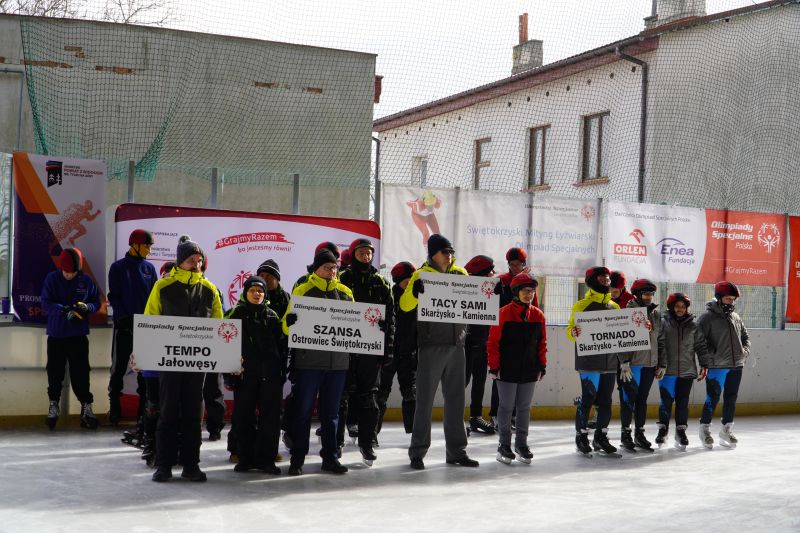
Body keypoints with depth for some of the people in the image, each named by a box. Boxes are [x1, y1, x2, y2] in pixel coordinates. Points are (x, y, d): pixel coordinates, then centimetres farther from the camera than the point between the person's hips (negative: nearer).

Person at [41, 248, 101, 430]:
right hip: (56, 335, 0)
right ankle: (53, 406, 21)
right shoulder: (51, 279, -4)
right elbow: (46, 304, -9)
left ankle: (86, 406, 7)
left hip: (79, 335, 0)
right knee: (55, 372, 6)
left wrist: (87, 307, -17)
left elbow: (96, 302, 6)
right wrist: (64, 310, -27)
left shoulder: (85, 280, -1)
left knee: (80, 372, 0)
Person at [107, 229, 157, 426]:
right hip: (124, 325, -3)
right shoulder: (118, 267, 1)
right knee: (119, 366, 1)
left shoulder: (149, 268, 9)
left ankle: (145, 407, 10)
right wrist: (123, 317, -12)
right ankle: (114, 406, 8)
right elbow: (114, 297, -1)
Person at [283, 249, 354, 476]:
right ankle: (297, 458, 8)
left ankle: (330, 456, 18)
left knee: (331, 412, 10)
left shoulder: (345, 292, 13)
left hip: (338, 361, 4)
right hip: (309, 361, -4)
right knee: (303, 410, 1)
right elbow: (288, 324, -3)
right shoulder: (302, 290, 1)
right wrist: (293, 322, -25)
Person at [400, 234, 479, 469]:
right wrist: (414, 291, -35)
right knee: (425, 399, 0)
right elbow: (405, 305, -14)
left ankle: (456, 450, 20)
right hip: (432, 346, -5)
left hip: (456, 345, 5)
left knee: (455, 399, 11)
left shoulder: (460, 273, 9)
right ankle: (417, 452, 9)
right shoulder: (422, 275, -5)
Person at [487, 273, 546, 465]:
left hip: (529, 370, 4)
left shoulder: (538, 315, 5)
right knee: (506, 406, 4)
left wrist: (542, 365, 11)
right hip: (507, 370, -4)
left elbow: (542, 343, 13)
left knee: (524, 407, 10)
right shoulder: (503, 313, -9)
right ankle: (504, 444, 14)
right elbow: (493, 342, -7)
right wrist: (493, 366, -8)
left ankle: (521, 443, 22)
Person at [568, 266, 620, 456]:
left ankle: (601, 436, 21)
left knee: (605, 401, 9)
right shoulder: (582, 305, -3)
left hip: (609, 362, 6)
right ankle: (581, 436, 9)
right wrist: (574, 332, -30)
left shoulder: (615, 306, 15)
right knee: (587, 399, -4)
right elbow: (570, 331, -7)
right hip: (589, 362, -6)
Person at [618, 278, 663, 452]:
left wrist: (662, 363, 14)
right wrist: (624, 362, -16)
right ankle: (626, 433, 9)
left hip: (649, 364, 6)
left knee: (642, 399, 12)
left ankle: (640, 434, 20)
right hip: (632, 364, -6)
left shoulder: (656, 314, 12)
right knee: (628, 399, -1)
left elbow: (660, 339, 17)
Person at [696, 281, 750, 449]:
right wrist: (711, 353, -16)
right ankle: (705, 429, 10)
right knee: (713, 398, -4)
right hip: (716, 366, -6)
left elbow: (745, 336, 25)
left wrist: (745, 349, 8)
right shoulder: (708, 317, -8)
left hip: (736, 365, 6)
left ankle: (727, 429, 22)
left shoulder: (736, 317, 12)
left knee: (731, 399, 11)